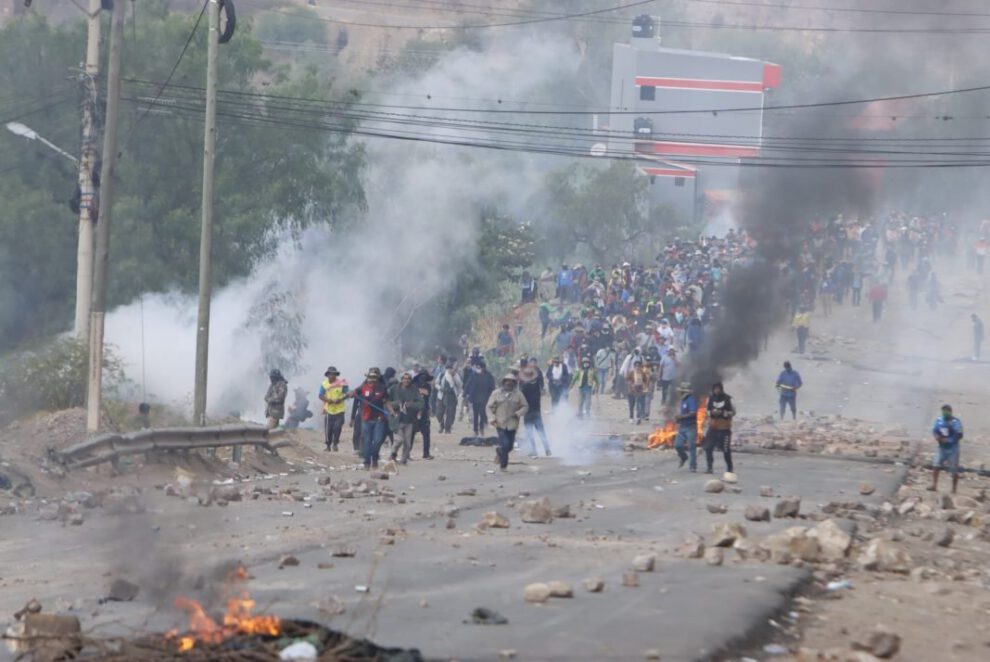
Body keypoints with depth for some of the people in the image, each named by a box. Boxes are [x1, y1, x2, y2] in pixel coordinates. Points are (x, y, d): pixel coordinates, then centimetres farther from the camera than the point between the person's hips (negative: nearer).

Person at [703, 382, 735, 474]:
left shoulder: (728, 399, -6)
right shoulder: (710, 398, 7)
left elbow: (733, 412, -2)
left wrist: (722, 413, -18)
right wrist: (712, 413, -9)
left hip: (724, 428, -4)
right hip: (713, 427, 4)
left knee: (726, 449, -1)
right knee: (708, 448, -4)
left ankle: (729, 468, 14)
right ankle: (709, 467, 6)